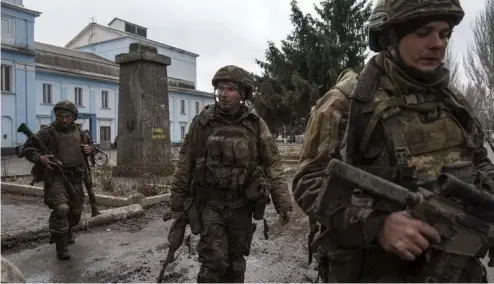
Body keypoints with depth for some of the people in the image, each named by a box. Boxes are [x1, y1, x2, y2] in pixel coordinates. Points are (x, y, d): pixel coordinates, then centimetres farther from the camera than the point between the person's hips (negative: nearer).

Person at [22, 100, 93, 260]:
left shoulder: (79, 132, 8)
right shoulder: (48, 133, -7)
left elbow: (89, 147, 23)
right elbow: (28, 147, -6)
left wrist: (89, 149, -2)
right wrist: (40, 158, -26)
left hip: (75, 177, 5)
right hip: (55, 176, -5)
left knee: (76, 210, 15)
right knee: (61, 209, -21)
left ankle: (67, 231, 46)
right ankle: (61, 245, -8)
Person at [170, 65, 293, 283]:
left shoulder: (256, 125, -3)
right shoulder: (203, 122, -5)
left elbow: (272, 165, -2)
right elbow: (185, 165, 0)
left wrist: (283, 203, -7)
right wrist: (178, 203, 3)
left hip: (242, 204, 2)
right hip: (211, 202, -1)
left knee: (236, 262, 14)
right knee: (214, 261, -6)